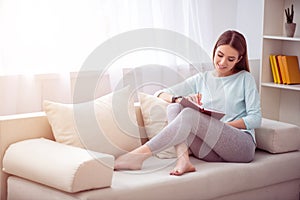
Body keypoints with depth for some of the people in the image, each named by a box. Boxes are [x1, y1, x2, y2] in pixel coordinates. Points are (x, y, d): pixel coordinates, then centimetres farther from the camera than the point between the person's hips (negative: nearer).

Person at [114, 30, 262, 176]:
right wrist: (180, 99, -11)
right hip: (209, 150, 4)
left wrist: (224, 125, -11)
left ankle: (140, 155, -33)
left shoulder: (245, 79, 11)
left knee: (190, 114, -28)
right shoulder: (202, 79, 19)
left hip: (241, 145, -3)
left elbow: (255, 118, 2)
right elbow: (162, 94, 12)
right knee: (173, 108, -18)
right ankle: (183, 160, -37)